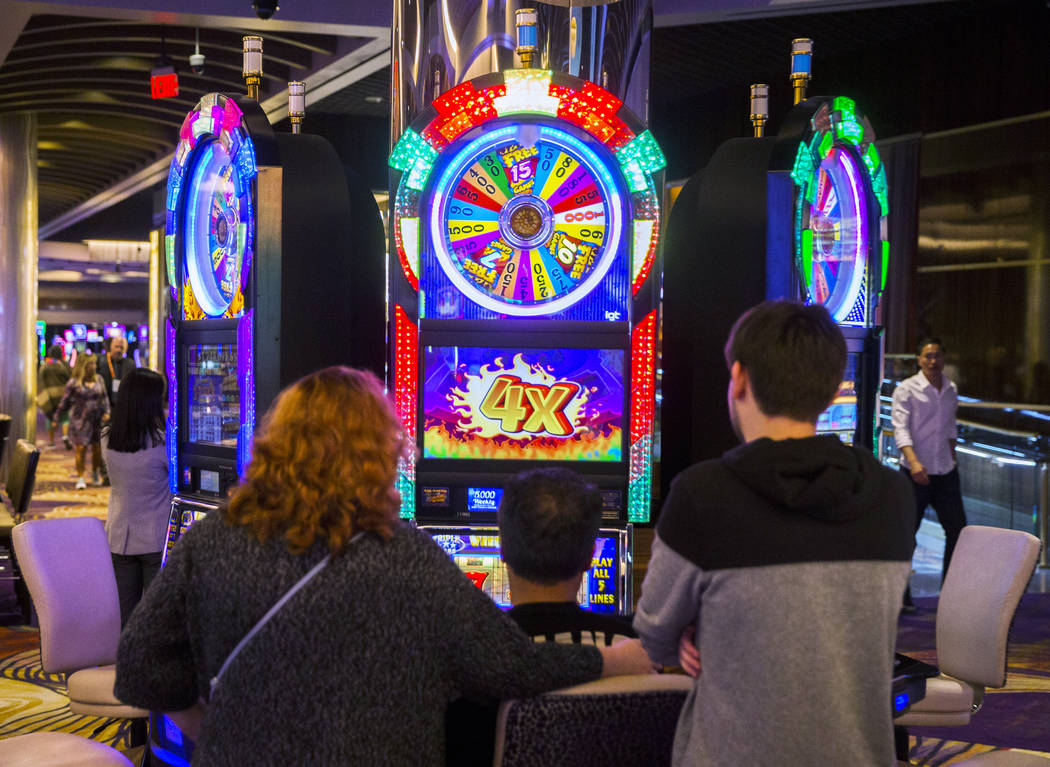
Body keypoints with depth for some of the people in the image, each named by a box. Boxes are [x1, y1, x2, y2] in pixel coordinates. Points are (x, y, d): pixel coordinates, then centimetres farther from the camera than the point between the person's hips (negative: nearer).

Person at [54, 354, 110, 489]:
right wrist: (56, 418, 2)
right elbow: (64, 401, -1)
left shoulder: (98, 379, 5)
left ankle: (95, 474, 28)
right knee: (80, 448, -6)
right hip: (80, 419, -4)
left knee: (97, 448, 7)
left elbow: (104, 397, 13)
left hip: (96, 419, 4)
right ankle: (80, 478, 3)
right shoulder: (74, 382, -6)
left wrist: (106, 411, -1)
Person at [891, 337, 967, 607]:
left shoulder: (951, 390, 10)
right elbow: (900, 428, -18)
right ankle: (900, 593, 10)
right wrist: (913, 461, -31)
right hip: (916, 472, -6)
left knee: (958, 529, 7)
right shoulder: (906, 389, -8)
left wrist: (952, 459, 16)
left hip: (946, 473, 6)